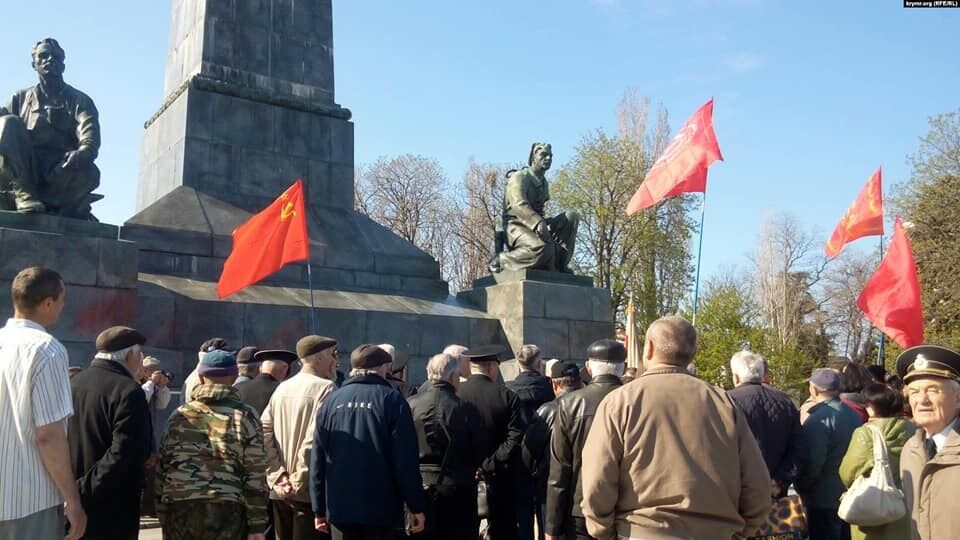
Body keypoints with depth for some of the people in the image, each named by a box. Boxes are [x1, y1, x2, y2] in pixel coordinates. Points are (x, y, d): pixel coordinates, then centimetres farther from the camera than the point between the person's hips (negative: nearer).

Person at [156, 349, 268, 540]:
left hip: (179, 510, 3)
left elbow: (162, 468, 10)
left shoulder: (180, 415, 9)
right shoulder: (244, 416, 0)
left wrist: (163, 518, 17)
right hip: (227, 512, -3)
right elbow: (255, 475, -4)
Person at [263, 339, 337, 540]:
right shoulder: (326, 388, -12)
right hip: (309, 492, -7)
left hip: (280, 492, 7)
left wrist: (277, 477, 1)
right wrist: (299, 482, -12)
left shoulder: (282, 388, 9)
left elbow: (264, 435, 3)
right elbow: (315, 441, -20)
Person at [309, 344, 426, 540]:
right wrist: (416, 507, -4)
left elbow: (317, 459, 7)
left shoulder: (331, 401, 6)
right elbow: (406, 460, -10)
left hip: (339, 507, 3)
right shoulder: (392, 399, -6)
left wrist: (319, 509, 13)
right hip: (380, 508, -3)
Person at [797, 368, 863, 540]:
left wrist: (801, 487, -5)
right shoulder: (854, 415, 7)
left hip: (824, 500, -8)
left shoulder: (819, 419, -18)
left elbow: (811, 463, -21)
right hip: (851, 496, 8)